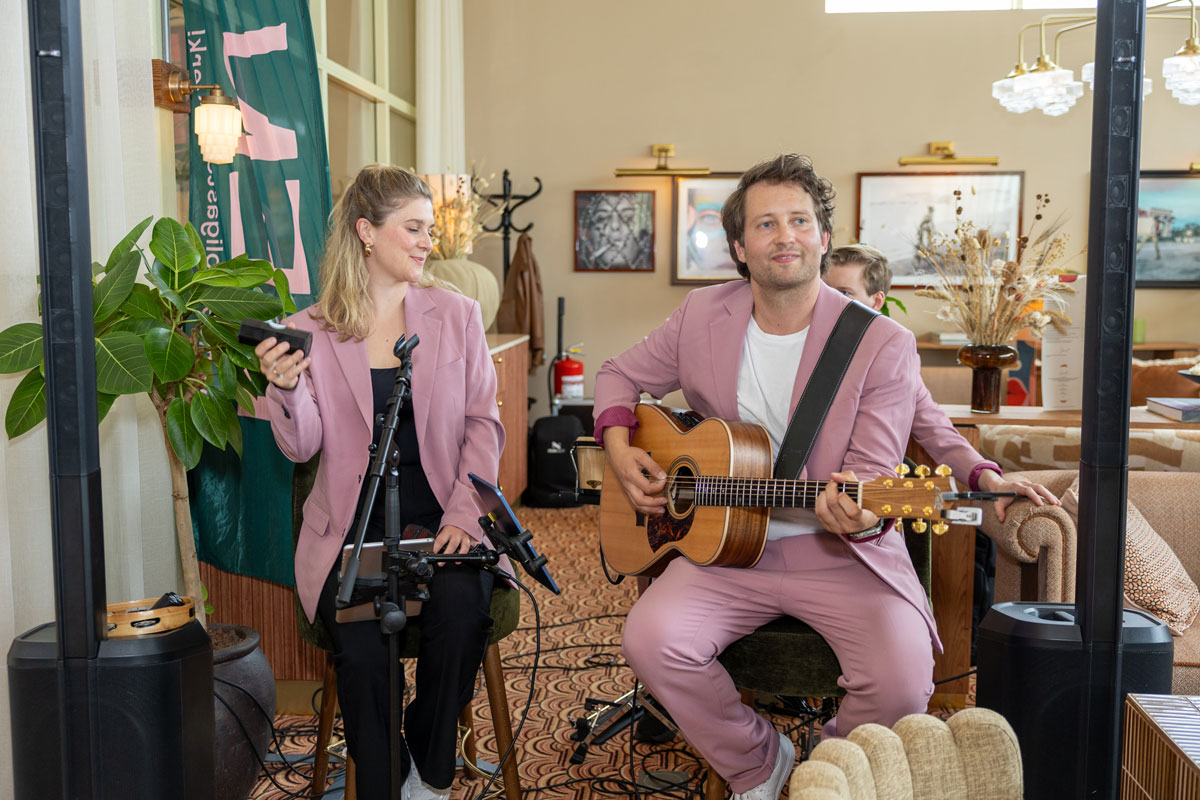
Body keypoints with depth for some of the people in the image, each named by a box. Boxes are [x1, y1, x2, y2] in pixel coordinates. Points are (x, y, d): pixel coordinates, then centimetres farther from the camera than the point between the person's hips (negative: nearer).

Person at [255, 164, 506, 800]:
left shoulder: (456, 315, 7)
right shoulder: (310, 330, 4)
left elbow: (483, 424, 3)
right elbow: (302, 447, 0)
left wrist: (462, 515, -10)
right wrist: (287, 389, -21)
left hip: (439, 518, 1)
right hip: (353, 527, 0)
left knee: (461, 606, -29)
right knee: (360, 646, -26)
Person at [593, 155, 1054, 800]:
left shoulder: (883, 345, -8)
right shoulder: (701, 316, 3)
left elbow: (873, 474, -12)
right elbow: (622, 375, 16)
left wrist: (858, 515, -35)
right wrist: (619, 448, -2)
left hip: (838, 554, -2)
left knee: (902, 680, -25)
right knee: (650, 639, -23)